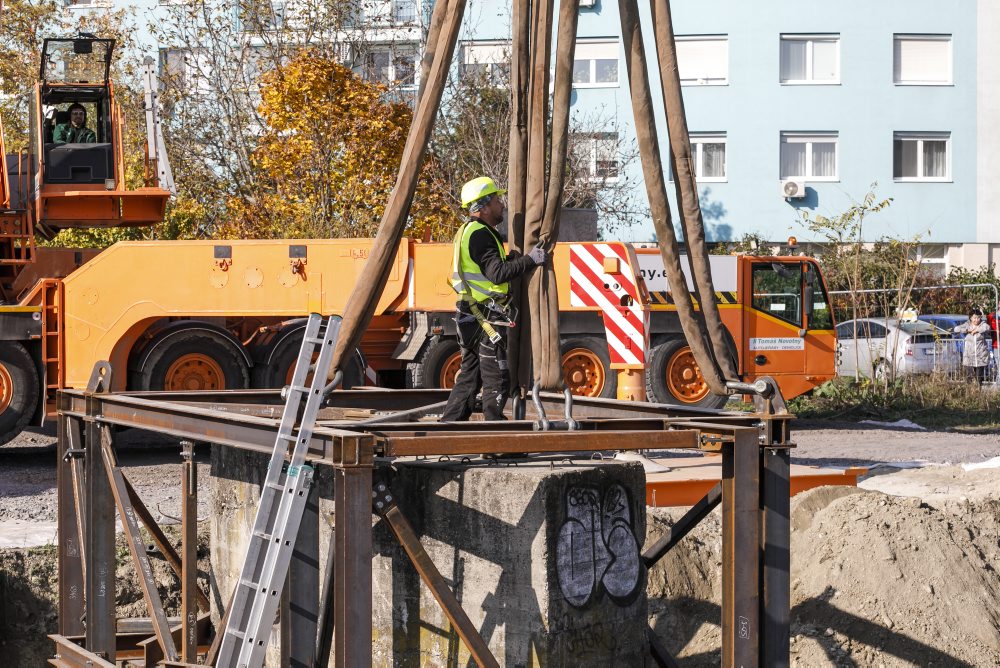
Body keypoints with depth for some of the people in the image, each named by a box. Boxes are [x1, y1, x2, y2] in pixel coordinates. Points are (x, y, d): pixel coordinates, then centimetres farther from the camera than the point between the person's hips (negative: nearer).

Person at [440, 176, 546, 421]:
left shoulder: (469, 231, 18)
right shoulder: (480, 234, -16)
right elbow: (497, 274, -25)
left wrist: (513, 259, 9)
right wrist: (529, 260, -20)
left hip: (470, 316, 11)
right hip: (485, 317, -11)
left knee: (469, 376, 15)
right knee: (497, 379, -6)